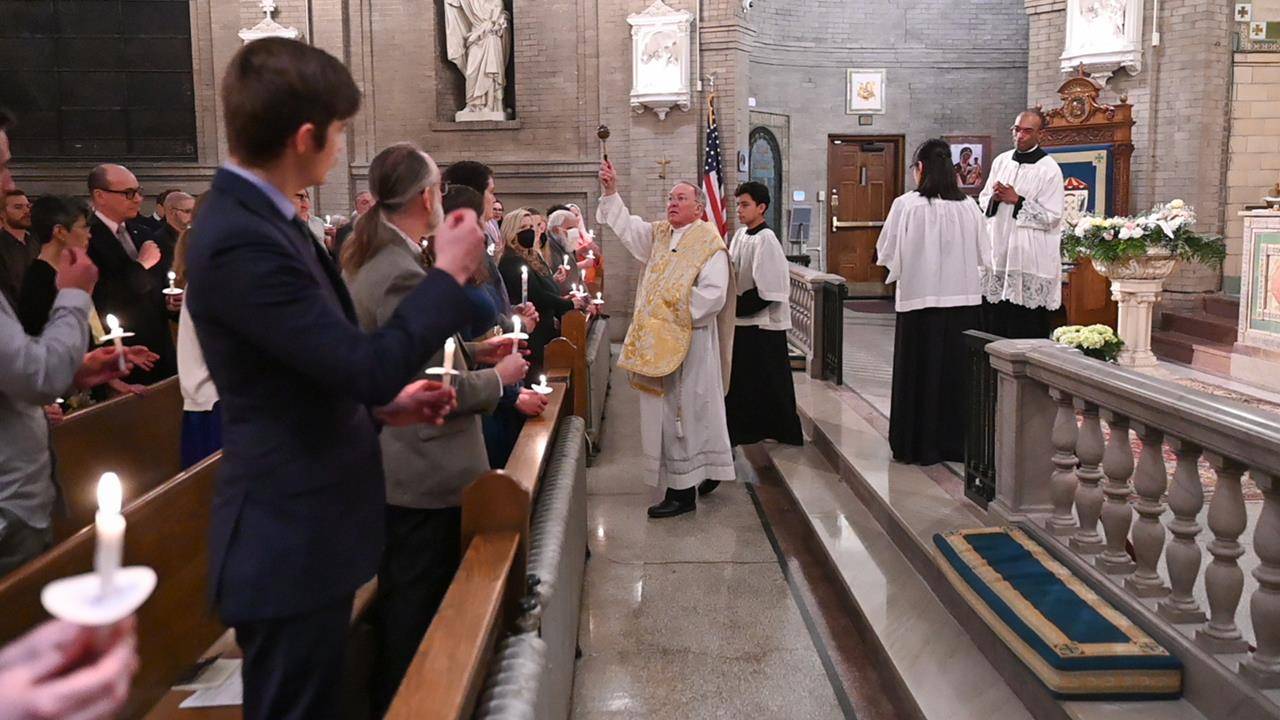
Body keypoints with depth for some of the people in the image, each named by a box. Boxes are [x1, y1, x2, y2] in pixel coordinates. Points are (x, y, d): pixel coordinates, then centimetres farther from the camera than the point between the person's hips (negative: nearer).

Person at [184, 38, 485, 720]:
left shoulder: (256, 219, 7)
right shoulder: (240, 241, -25)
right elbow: (370, 363, -27)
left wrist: (381, 405, 7)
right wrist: (449, 273, -15)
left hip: (306, 528, 10)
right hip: (290, 541, -10)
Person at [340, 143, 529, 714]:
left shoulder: (369, 260, 9)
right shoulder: (401, 274, -24)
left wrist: (472, 351, 12)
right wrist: (497, 378, -9)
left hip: (395, 468, 11)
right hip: (424, 474, -11)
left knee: (403, 607, 24)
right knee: (417, 621, 6)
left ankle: (391, 701, 38)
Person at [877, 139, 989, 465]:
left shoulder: (906, 205, -11)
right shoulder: (968, 206, -1)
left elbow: (886, 253, -5)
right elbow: (983, 255, 7)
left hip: (920, 299, -3)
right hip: (964, 300, 3)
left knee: (920, 371, 6)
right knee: (958, 371, 12)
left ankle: (919, 445, 12)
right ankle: (957, 441, 20)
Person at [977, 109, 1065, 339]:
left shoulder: (1049, 169, -7)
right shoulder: (1001, 161, 10)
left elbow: (1051, 217, -11)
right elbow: (983, 201, 16)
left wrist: (1017, 201, -14)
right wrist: (995, 198, -6)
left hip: (1030, 258, -5)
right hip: (998, 250, 5)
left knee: (1027, 327, -2)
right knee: (994, 323, 8)